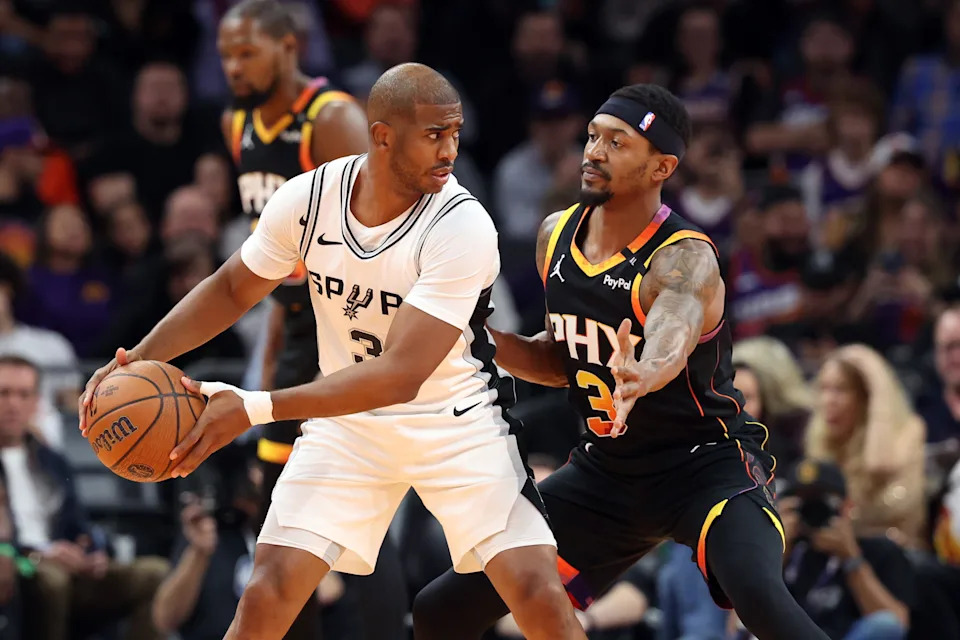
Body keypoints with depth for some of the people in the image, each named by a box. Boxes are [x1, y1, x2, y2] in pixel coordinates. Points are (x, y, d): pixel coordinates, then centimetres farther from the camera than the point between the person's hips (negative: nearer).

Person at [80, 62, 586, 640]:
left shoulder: (463, 228, -27)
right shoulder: (308, 199, -14)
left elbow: (400, 375, -32)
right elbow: (233, 289, 5)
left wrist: (256, 408, -36)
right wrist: (140, 359, -10)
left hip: (457, 423, -3)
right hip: (347, 423, 3)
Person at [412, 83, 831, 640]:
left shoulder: (685, 259, -22)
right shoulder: (557, 235, -1)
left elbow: (670, 341, -46)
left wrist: (643, 376, -69)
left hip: (706, 463, -7)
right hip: (608, 469, 7)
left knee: (758, 594, -37)